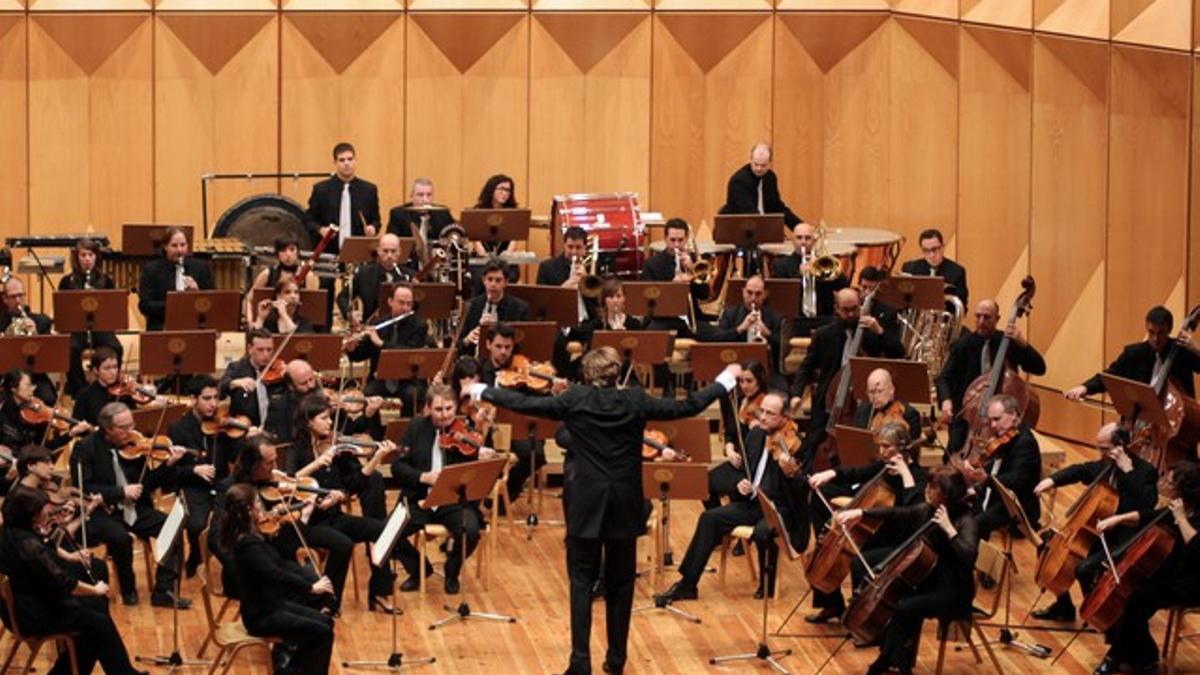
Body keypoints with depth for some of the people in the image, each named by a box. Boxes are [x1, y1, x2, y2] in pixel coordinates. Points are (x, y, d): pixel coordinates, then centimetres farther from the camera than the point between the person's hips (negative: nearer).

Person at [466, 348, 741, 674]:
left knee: (582, 581, 3)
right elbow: (686, 407, 3)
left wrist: (481, 391, 9)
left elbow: (526, 404, -3)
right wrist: (725, 378, 15)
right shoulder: (636, 401, -3)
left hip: (586, 503, -2)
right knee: (620, 582, 12)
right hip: (624, 504, 2)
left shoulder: (575, 399, -7)